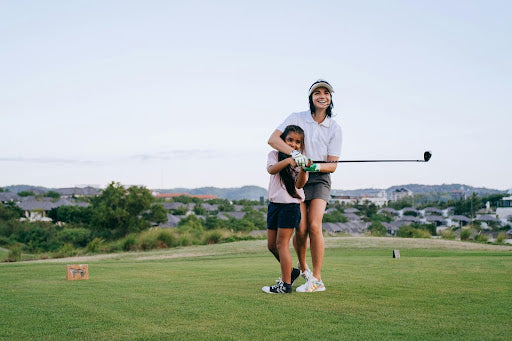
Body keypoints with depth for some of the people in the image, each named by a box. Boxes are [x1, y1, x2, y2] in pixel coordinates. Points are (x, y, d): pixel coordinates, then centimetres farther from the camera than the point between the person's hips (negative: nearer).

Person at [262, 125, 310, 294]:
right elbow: (271, 169, -17)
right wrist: (288, 160, -32)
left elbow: (300, 184, -13)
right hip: (274, 203, 5)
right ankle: (291, 271, 30)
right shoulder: (275, 155, 6)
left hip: (290, 205, -5)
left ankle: (285, 284, -3)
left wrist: (303, 170, -32)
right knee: (271, 245, 10)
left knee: (282, 243, -8)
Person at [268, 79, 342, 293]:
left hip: (320, 179, 0)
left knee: (314, 226, -15)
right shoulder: (296, 118, -1)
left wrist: (315, 166, -22)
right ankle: (302, 266, 21)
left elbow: (332, 165, 0)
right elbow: (273, 139, -15)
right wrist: (294, 153, -31)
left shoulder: (335, 128, 2)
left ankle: (316, 279, -7)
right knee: (301, 229, -8)